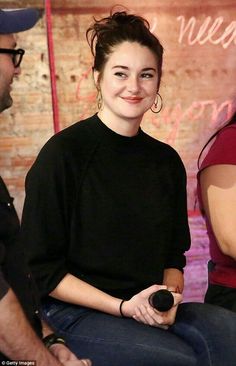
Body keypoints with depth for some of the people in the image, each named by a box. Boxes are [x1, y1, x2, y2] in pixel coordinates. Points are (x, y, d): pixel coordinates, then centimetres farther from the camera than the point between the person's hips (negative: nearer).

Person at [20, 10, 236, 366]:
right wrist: (123, 306, -14)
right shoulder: (63, 153, -9)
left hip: (149, 309, 5)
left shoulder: (167, 161, 8)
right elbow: (41, 269, -8)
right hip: (73, 313, -5)